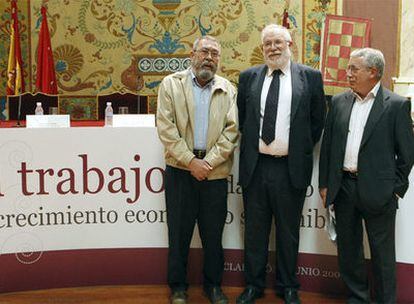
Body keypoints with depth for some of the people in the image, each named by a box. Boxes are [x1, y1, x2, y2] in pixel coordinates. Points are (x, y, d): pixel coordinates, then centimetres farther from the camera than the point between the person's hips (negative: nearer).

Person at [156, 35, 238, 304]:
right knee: (179, 231, 8)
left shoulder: (228, 90, 7)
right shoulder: (171, 84, 3)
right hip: (180, 169, -1)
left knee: (213, 232, 10)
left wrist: (209, 162, -11)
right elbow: (166, 127, -5)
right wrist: (191, 161, -11)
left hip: (215, 171, 1)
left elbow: (232, 131, -1)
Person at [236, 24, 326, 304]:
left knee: (288, 232, 12)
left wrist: (303, 150, 3)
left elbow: (318, 120, 5)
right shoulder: (249, 77, 6)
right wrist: (250, 146, 9)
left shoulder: (311, 77, 1)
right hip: (255, 166, 2)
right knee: (255, 230, 13)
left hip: (291, 168, -1)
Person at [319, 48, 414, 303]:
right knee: (348, 249, 14)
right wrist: (324, 184, 7)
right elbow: (327, 145, 11)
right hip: (343, 186, 5)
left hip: (377, 190, -4)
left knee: (382, 254, 6)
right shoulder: (339, 102, 8)